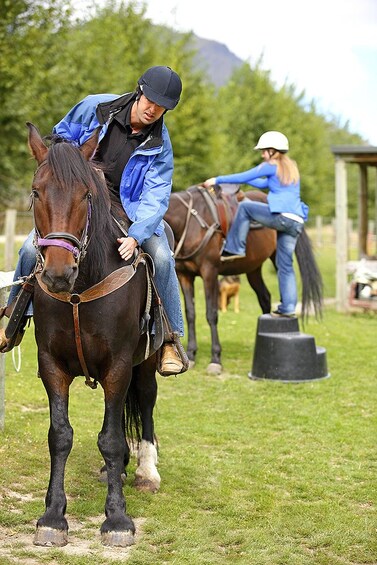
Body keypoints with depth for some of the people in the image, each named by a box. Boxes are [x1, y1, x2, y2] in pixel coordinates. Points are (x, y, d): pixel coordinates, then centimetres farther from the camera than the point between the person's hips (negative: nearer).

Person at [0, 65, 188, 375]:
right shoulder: (96, 107, -9)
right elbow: (61, 136, 9)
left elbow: (155, 199, -19)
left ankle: (170, 339, -10)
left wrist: (135, 236, -36)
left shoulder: (159, 146, -11)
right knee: (32, 248, -19)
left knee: (161, 257, -25)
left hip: (130, 210, -1)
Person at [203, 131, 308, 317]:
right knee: (285, 265, 10)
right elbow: (264, 184, 34)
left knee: (244, 206, 8)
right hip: (296, 222, 8)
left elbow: (243, 177, 1)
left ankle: (234, 248, 5)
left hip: (282, 216, -8)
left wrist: (217, 180, 10)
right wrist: (241, 179, 34)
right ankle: (288, 307, 7)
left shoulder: (271, 166, 0)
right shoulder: (291, 167, 25)